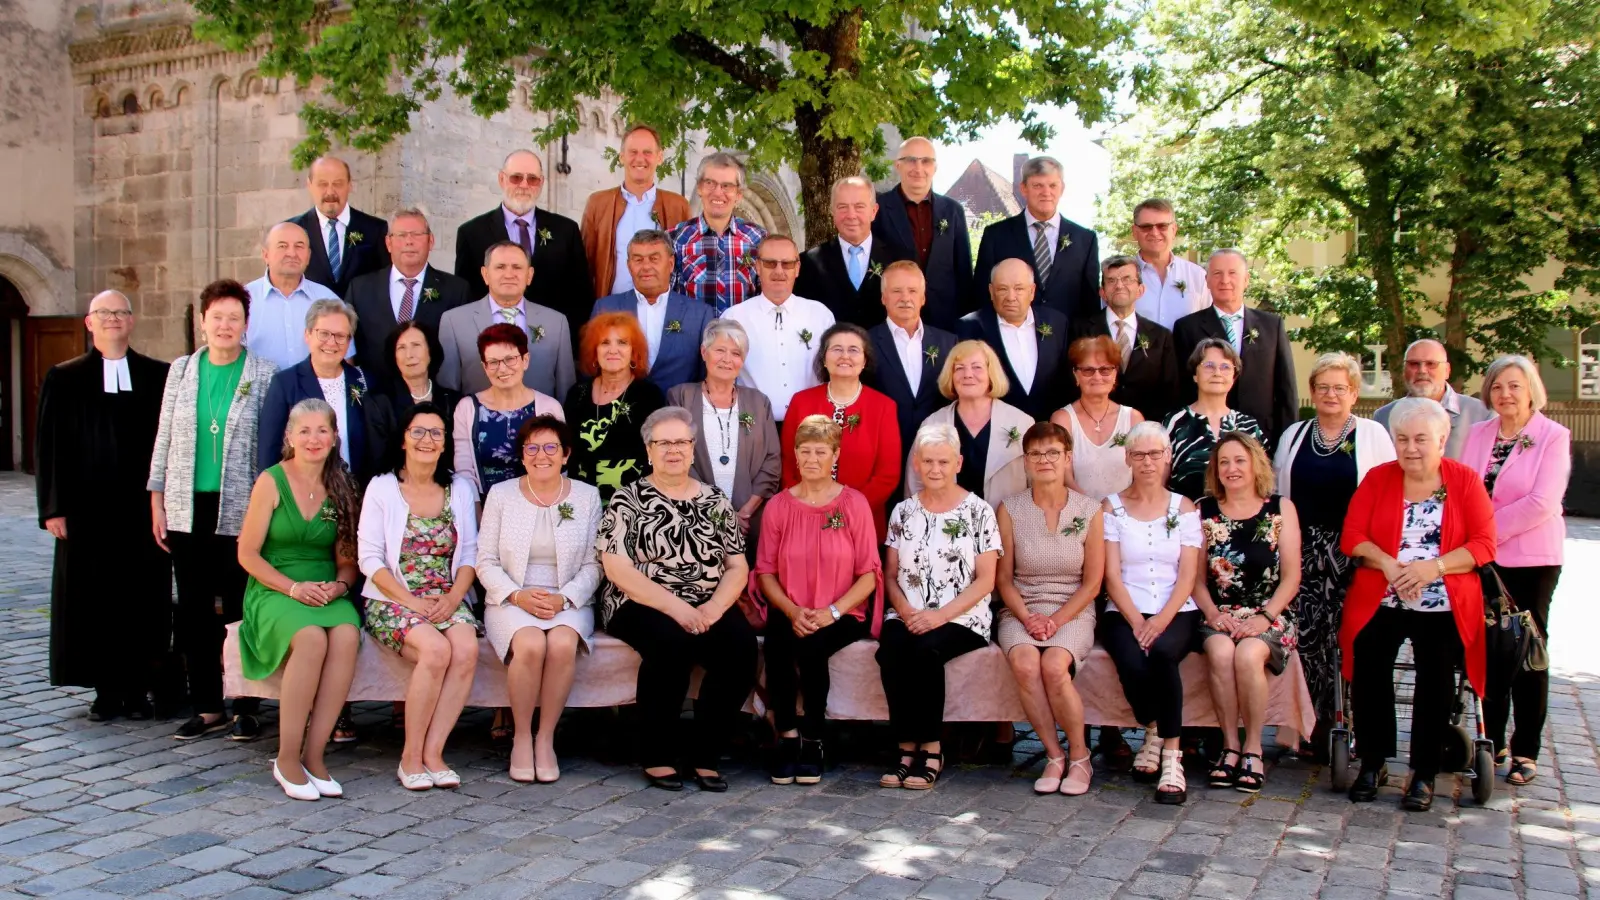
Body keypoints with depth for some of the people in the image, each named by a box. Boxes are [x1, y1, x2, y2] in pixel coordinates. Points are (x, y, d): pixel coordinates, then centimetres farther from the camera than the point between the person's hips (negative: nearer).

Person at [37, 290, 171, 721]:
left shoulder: (159, 376, 6)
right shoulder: (64, 378, 7)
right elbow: (49, 447, 4)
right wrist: (53, 507, -3)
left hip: (142, 509, 0)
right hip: (86, 510, 0)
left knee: (143, 598, 2)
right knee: (93, 600, 3)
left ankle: (139, 688, 12)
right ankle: (107, 690, 12)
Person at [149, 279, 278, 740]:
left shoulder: (264, 374, 0)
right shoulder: (181, 370, 9)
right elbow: (165, 439, 12)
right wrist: (157, 502, 7)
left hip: (241, 508, -3)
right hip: (187, 508, 3)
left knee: (240, 608, 1)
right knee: (193, 610, 7)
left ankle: (245, 707, 11)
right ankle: (207, 706, 18)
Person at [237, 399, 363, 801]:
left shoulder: (341, 488, 11)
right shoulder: (272, 481, 1)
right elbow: (247, 553, -2)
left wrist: (339, 585, -9)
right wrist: (292, 587, -14)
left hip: (328, 593, 3)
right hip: (274, 591, -3)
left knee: (347, 635, -32)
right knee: (312, 638, -35)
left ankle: (313, 755, -22)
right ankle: (287, 758, -21)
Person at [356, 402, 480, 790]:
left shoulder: (460, 488, 12)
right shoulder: (382, 488, 3)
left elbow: (470, 553, 7)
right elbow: (370, 558, -3)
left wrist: (453, 598, -11)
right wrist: (412, 602, -14)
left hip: (447, 600, 3)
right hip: (391, 601, -3)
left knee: (467, 649, -29)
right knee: (437, 650, -31)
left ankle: (432, 753, -21)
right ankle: (411, 756, -17)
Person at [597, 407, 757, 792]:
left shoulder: (715, 501, 13)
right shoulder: (628, 500, 3)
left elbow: (737, 567, 9)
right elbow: (617, 569, -7)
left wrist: (713, 608, -12)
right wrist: (675, 607, -18)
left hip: (707, 610, 3)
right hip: (644, 607, -3)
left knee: (741, 645, -26)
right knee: (671, 642, -35)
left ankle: (706, 756, -13)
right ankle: (658, 757, -17)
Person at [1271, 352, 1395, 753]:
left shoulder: (1373, 435, 6)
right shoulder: (1293, 436, 16)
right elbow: (1277, 494, 17)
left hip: (1353, 552, -2)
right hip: (1303, 552, 2)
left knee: (1347, 637, -5)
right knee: (1307, 637, -4)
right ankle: (1314, 730, 5)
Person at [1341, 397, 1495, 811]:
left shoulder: (1466, 480, 6)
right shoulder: (1377, 478, 10)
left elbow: (1484, 544, -1)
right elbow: (1351, 536, 3)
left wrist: (1433, 567, -16)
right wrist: (1388, 564, -15)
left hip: (1444, 604, -1)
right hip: (1381, 601, 1)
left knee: (1436, 672, -20)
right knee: (1369, 661, -22)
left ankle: (1424, 774, -3)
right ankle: (1372, 762, -3)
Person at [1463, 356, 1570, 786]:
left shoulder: (1554, 436, -5)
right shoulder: (1478, 434, 8)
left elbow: (1541, 503, -14)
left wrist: (1488, 531, -13)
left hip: (1531, 560, -4)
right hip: (1483, 558, 4)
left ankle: (1526, 751, 10)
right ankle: (1492, 741, 20)